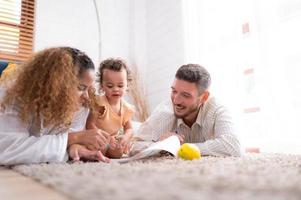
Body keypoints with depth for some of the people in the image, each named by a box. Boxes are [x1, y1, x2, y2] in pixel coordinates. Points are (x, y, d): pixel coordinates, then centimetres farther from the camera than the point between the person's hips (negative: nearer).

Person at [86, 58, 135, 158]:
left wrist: (126, 137, -20)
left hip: (116, 141, 7)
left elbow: (129, 128, 5)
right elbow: (90, 125, -18)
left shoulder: (126, 108, -3)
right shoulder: (99, 102, -16)